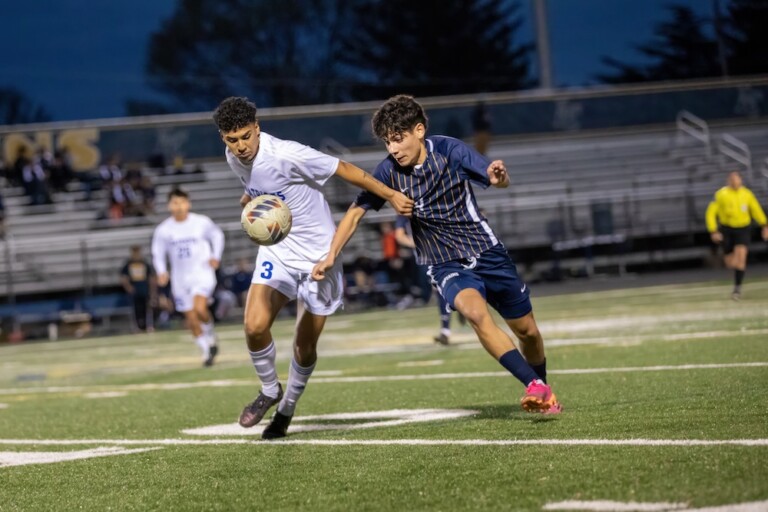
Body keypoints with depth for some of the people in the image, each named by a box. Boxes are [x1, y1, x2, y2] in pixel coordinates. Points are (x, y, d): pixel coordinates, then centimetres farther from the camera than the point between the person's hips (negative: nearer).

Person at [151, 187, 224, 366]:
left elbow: (217, 235, 12)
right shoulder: (163, 230, -4)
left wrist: (216, 256, -1)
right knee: (192, 320, 4)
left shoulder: (202, 222, -6)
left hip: (202, 273, -2)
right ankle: (206, 351, 22)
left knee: (200, 308, -26)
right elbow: (158, 253, 8)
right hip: (180, 279, 3)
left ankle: (210, 335, 3)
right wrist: (161, 272, -8)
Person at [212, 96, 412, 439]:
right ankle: (270, 390, 11)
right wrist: (250, 201, 4)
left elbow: (346, 171, -18)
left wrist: (392, 196, -16)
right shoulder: (234, 159, -5)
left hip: (318, 253, -5)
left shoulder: (288, 155, -27)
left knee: (304, 348, 2)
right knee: (254, 326, -16)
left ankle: (287, 409, 29)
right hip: (276, 249, 5)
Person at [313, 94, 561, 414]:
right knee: (475, 312, -32)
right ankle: (535, 387, -31)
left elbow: (500, 182, -20)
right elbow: (356, 212, -1)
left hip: (486, 251, 0)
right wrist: (331, 256, -10)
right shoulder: (389, 172, -11)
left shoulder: (449, 151, -16)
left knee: (527, 330, 9)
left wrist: (498, 176, -44)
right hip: (446, 265, 0)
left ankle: (544, 395, 37)